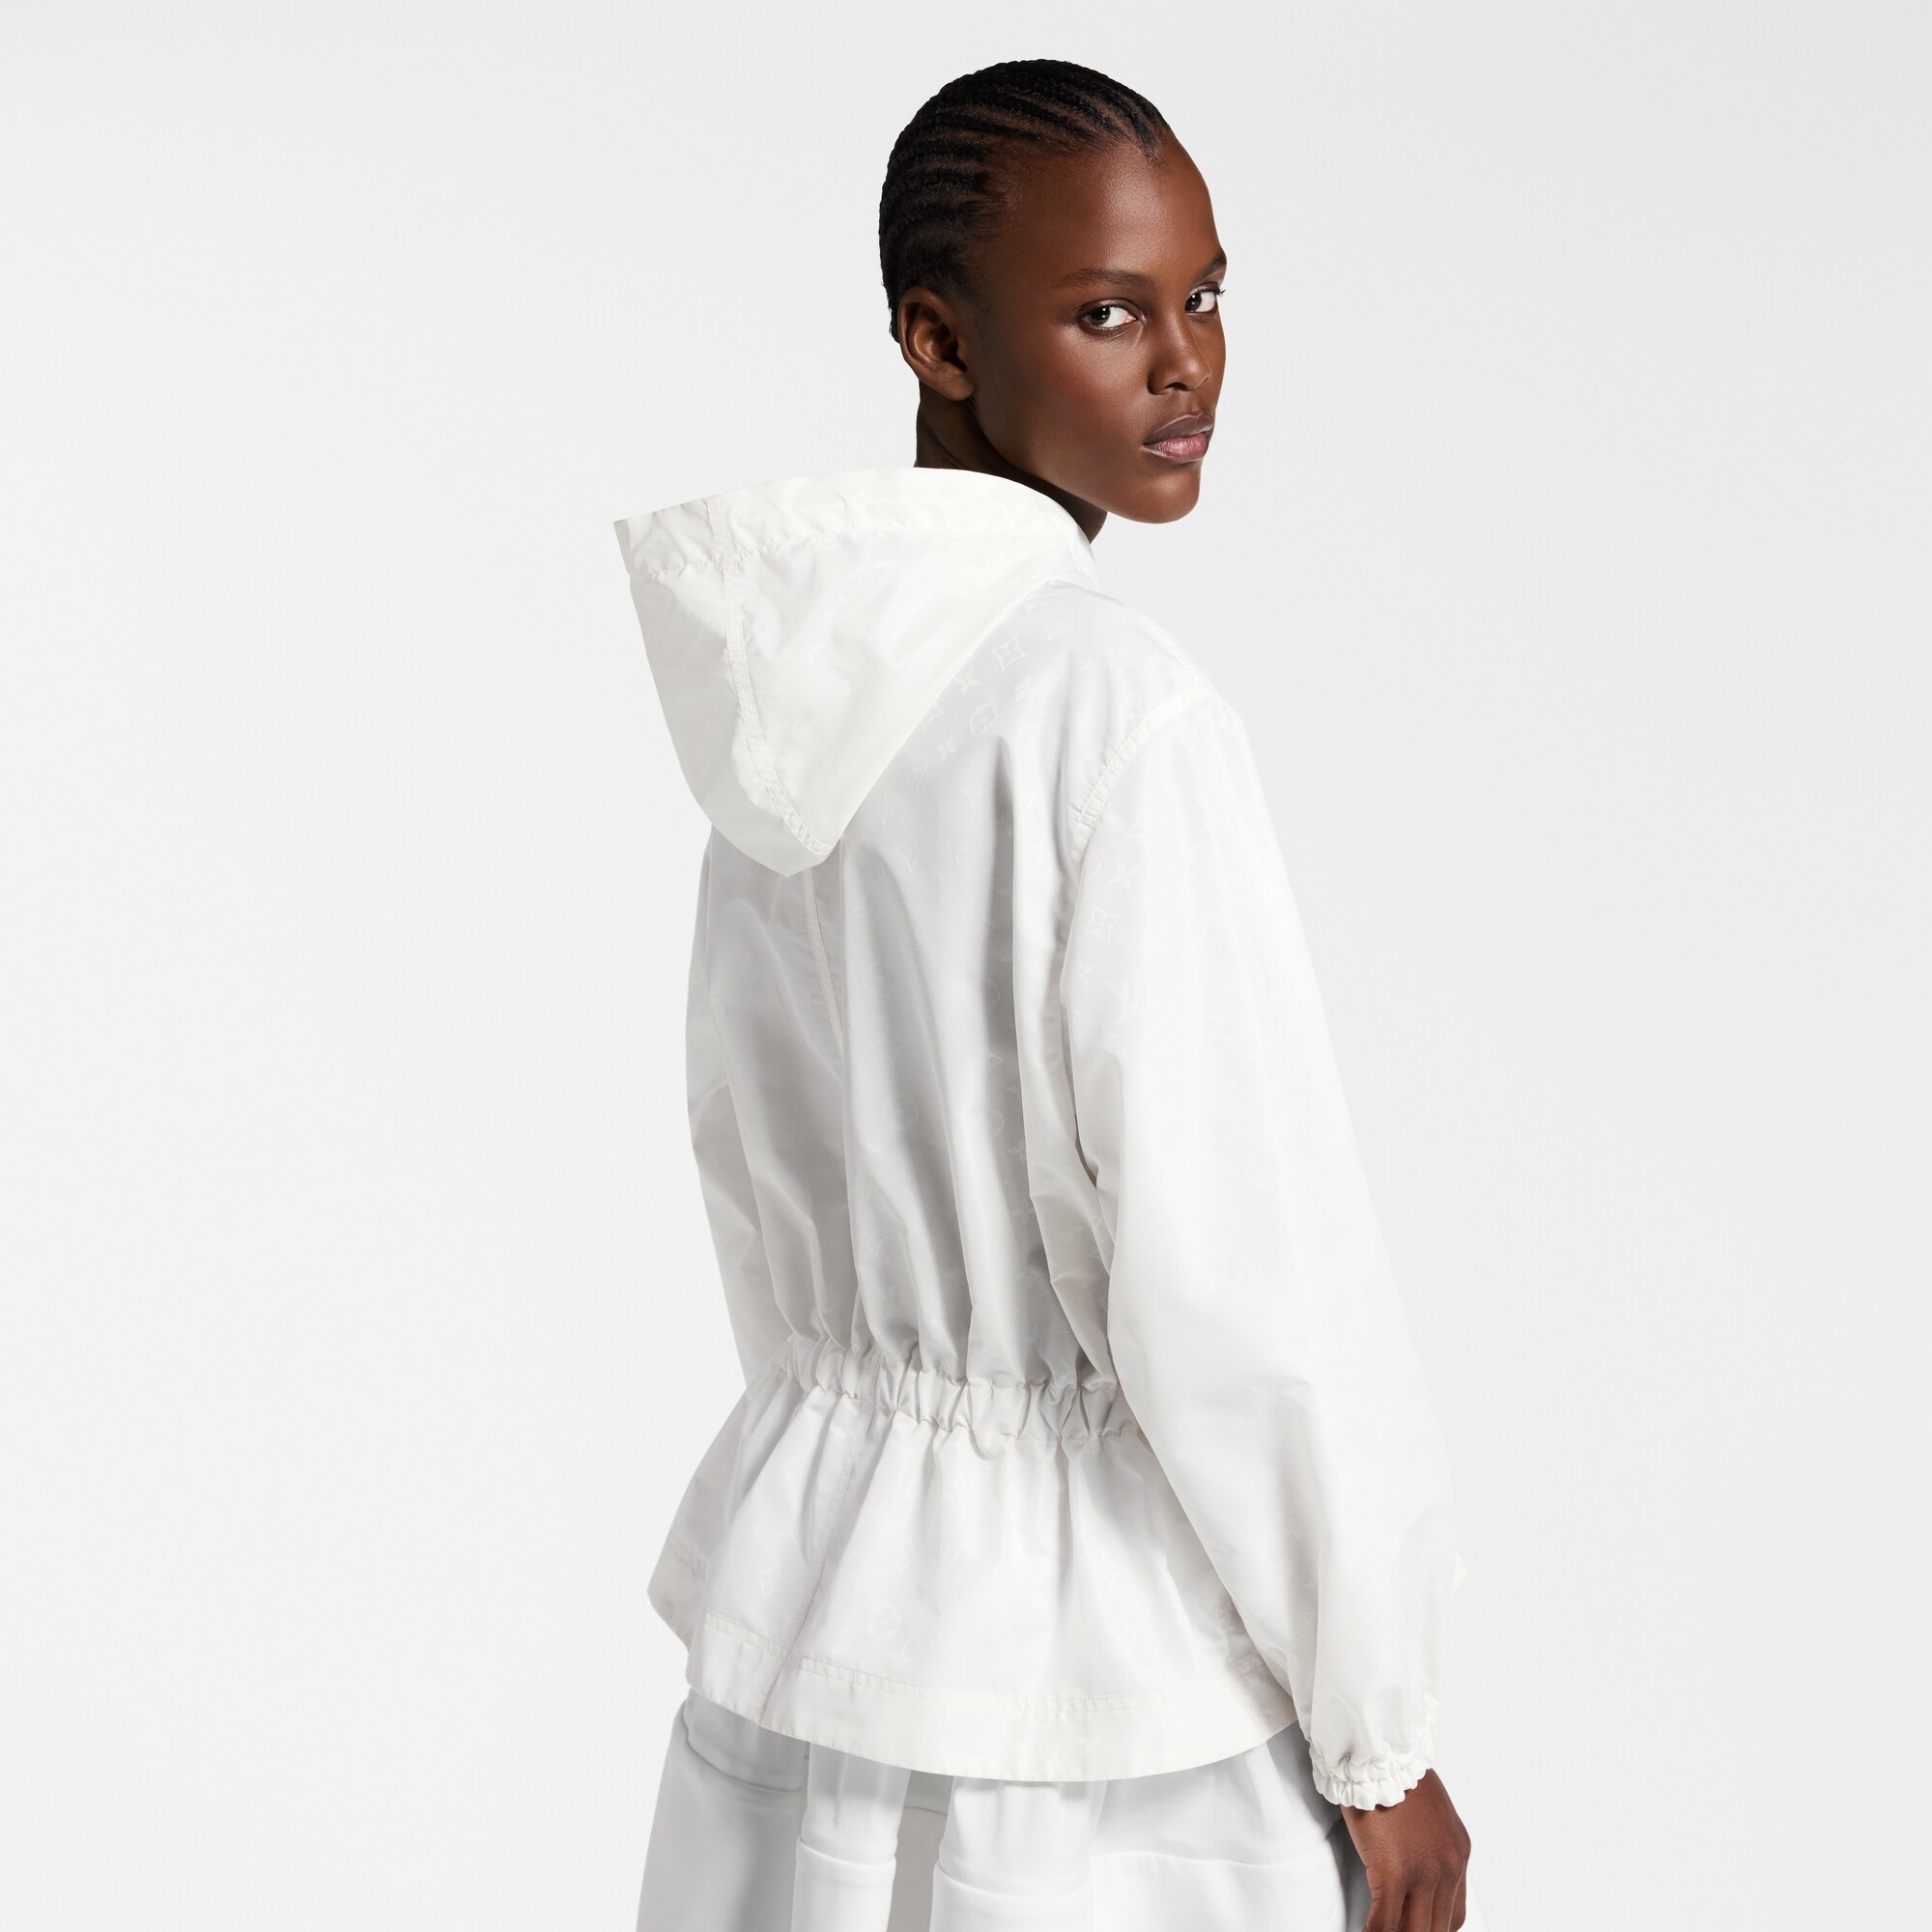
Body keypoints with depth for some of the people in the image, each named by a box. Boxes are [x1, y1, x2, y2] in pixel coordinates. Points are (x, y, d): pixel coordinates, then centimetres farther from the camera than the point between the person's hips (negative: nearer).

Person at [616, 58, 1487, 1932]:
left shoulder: (799, 680, 2)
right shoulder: (1114, 709, -21)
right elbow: (1244, 1289, -19)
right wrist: (1383, 1739, -9)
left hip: (810, 1571, 7)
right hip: (1097, 1665, -7)